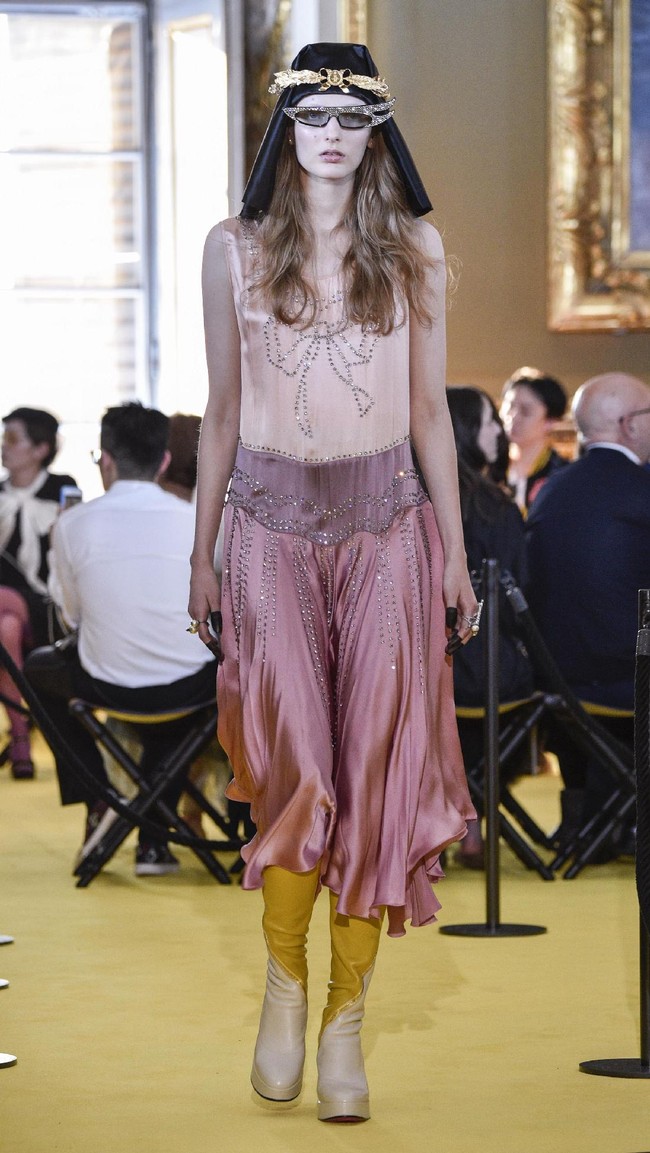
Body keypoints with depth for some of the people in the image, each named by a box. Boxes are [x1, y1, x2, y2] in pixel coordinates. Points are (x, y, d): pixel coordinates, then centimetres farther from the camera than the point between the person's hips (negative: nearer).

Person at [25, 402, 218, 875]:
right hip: (193, 687, 1)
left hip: (108, 687, -1)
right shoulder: (198, 521, -8)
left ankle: (98, 804, 22)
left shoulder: (73, 525, -10)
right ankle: (153, 840, 31)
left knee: (37, 668, 32)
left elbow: (73, 615, 3)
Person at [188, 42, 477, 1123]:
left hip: (385, 526, 1)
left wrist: (456, 549, 6)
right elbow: (222, 410, 9)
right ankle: (285, 982, 11)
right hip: (271, 525, -1)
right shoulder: (235, 250, 4)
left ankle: (347, 1021, 5)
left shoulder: (415, 250, 5)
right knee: (296, 765, -12)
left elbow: (429, 406, 8)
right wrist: (202, 550, 9)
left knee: (374, 767, -3)